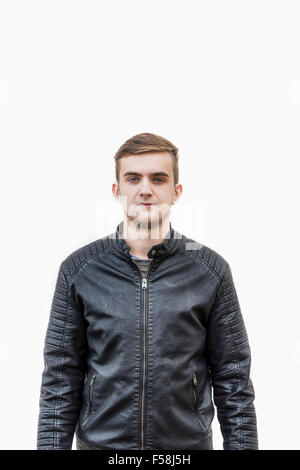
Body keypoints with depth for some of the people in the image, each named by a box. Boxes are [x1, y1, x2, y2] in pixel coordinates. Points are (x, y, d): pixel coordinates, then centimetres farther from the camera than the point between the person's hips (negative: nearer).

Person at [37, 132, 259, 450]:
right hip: (99, 441, 0)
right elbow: (60, 379, 0)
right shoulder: (78, 269, -3)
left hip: (189, 441, 0)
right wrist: (51, 446, -5)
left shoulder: (212, 270, -3)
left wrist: (242, 445, -5)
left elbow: (233, 381, -1)